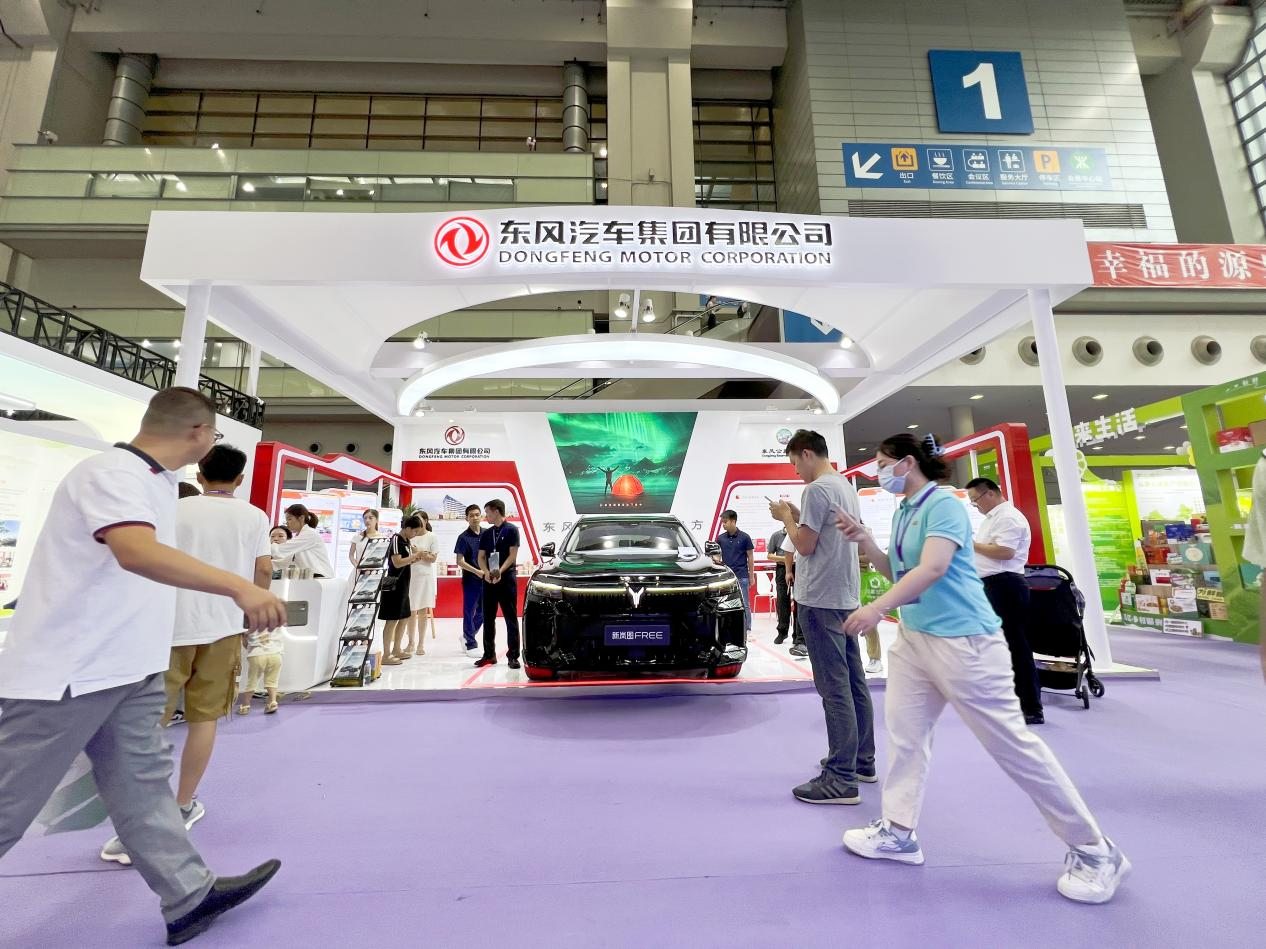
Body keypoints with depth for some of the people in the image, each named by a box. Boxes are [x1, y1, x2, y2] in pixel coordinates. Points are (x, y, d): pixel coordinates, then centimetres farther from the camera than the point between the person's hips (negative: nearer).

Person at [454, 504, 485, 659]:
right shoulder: (464, 537, -8)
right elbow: (460, 562, -10)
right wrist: (477, 572, -18)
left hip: (485, 579, 5)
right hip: (470, 580, -5)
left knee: (482, 612, 13)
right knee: (469, 612, 4)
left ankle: (467, 636, 34)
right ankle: (471, 645, 16)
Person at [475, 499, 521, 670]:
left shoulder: (511, 530, -3)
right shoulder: (486, 534, 13)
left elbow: (513, 555, -9)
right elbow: (481, 557, 10)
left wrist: (500, 572, -19)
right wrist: (487, 572, -9)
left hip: (507, 579, -5)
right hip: (489, 580, 6)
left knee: (511, 618, -2)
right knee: (488, 619, 9)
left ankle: (513, 656, 3)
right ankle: (489, 655, 20)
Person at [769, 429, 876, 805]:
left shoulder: (817, 489, -14)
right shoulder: (845, 486, 15)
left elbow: (805, 545, -15)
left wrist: (785, 517, -1)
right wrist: (798, 516, 13)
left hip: (821, 598, -10)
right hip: (846, 596, 10)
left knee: (834, 688, -6)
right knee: (853, 683, 16)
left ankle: (842, 780, 1)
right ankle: (862, 761, 27)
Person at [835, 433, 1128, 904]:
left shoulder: (943, 504, -16)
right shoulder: (901, 512, 11)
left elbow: (932, 568, -27)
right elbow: (895, 571, 15)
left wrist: (876, 608, -32)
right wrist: (862, 539, 1)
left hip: (962, 639, -9)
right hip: (913, 637, 9)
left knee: (1012, 743, 2)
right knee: (904, 732, 12)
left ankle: (1094, 851, 22)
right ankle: (898, 832, 25)